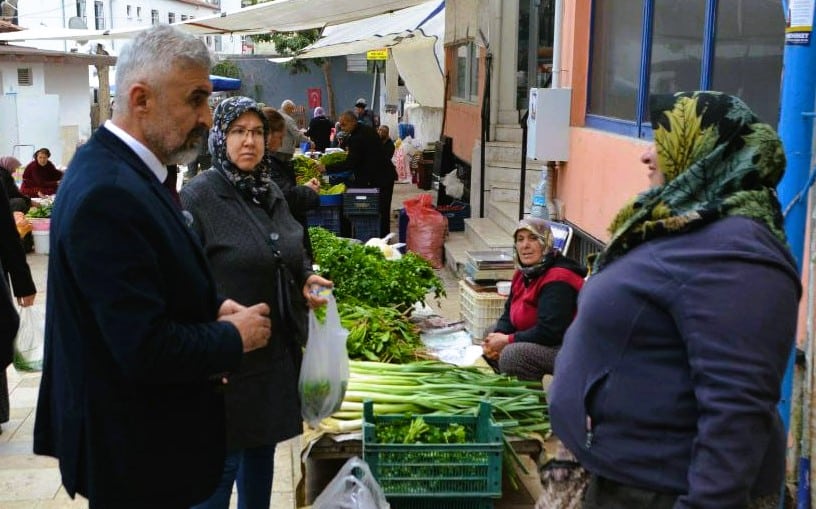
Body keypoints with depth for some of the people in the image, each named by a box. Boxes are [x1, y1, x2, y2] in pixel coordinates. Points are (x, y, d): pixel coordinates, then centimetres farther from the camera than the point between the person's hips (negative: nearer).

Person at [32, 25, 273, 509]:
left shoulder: (118, 166, 3)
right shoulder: (107, 194, -28)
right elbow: (147, 350, -30)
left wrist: (213, 307, -1)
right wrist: (234, 336, -14)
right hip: (135, 451, -9)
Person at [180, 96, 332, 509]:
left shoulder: (270, 193, 9)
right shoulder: (197, 197, -13)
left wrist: (307, 278, 3)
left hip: (277, 351, 7)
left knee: (263, 447, 19)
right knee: (222, 458, 4)